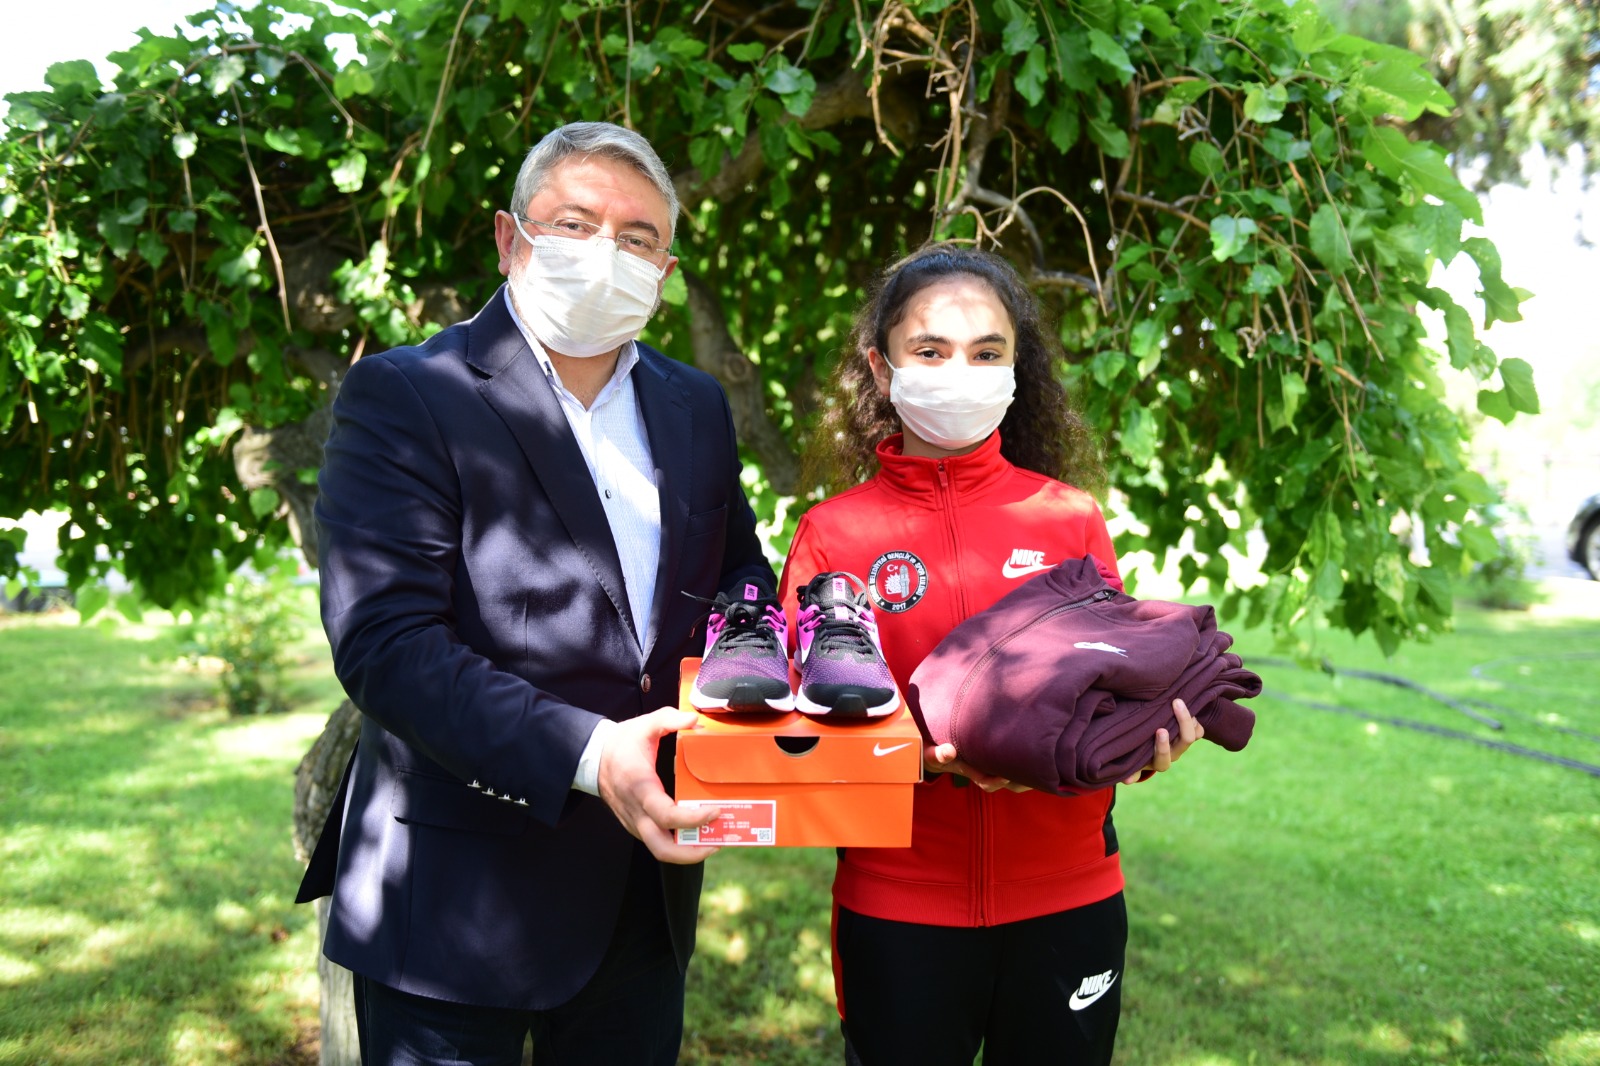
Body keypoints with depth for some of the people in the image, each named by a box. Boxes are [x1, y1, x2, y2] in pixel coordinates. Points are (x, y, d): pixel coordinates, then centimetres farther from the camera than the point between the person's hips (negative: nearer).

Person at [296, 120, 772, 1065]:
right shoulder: (402, 397, -10)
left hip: (647, 880, 6)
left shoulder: (697, 408, 9)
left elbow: (739, 568, 18)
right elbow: (382, 640, -19)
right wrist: (585, 755, -29)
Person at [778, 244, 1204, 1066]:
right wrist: (925, 755, -21)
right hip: (900, 907, -1)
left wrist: (1152, 731, -15)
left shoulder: (1071, 518, 1)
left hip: (1066, 900, 2)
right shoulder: (834, 535, -2)